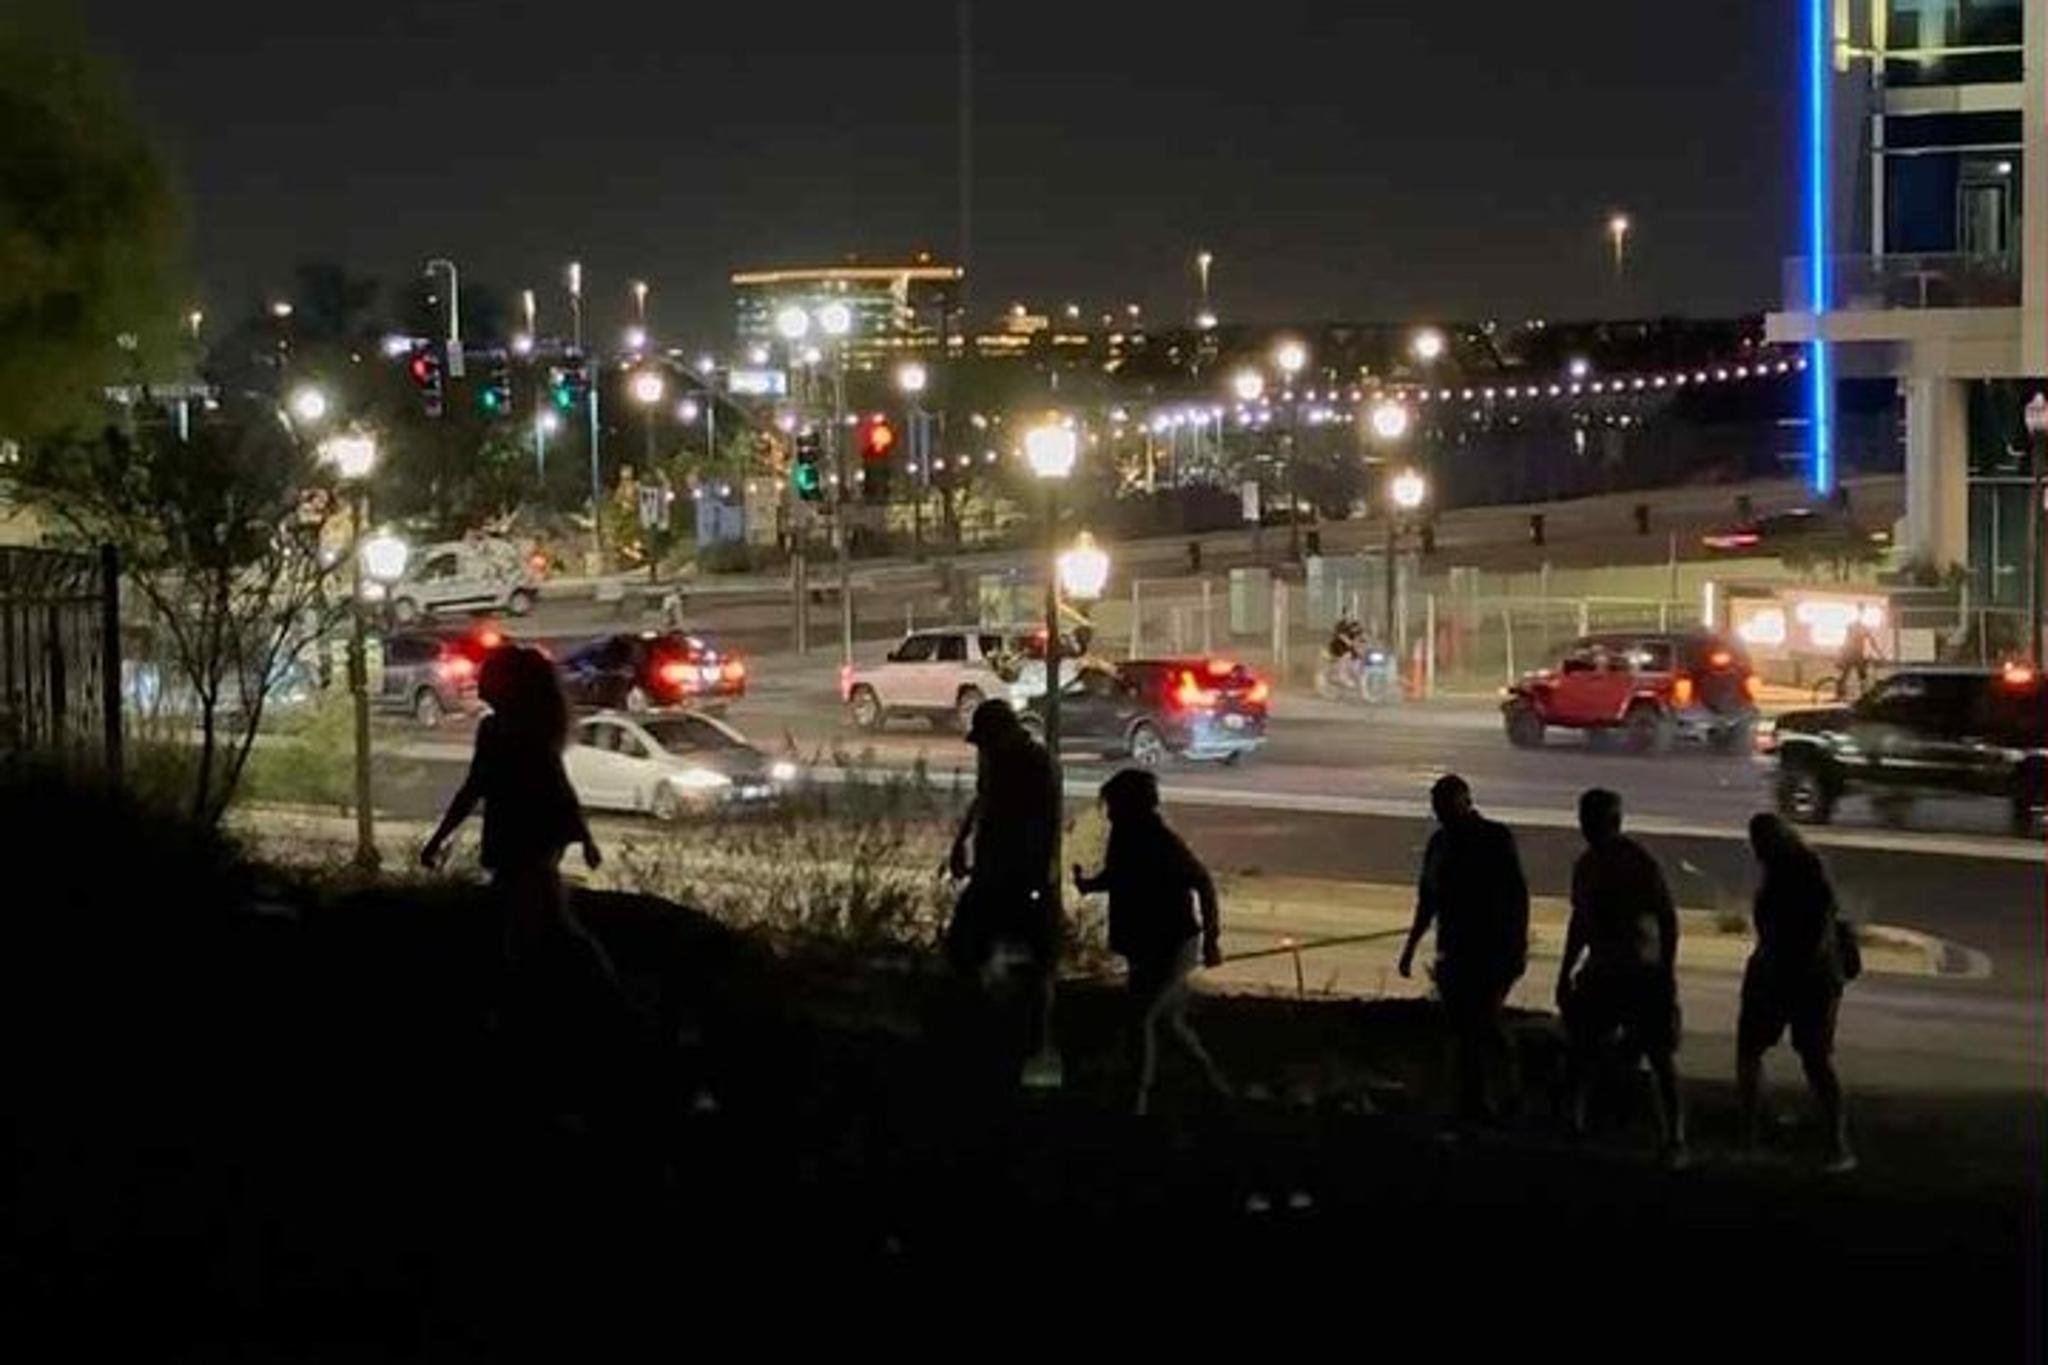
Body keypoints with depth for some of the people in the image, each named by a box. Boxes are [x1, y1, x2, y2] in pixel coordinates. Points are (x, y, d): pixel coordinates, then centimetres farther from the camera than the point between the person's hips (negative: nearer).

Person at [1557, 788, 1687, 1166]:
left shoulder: (1640, 863, -11)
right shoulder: (1586, 865, 10)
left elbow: (1667, 919, -12)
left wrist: (1667, 972, -17)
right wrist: (1565, 973, 19)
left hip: (1644, 974, -7)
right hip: (1600, 973, 7)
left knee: (1662, 1059, -4)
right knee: (1580, 1051, 7)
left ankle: (1674, 1141, 0)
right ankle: (1574, 1124, 18)